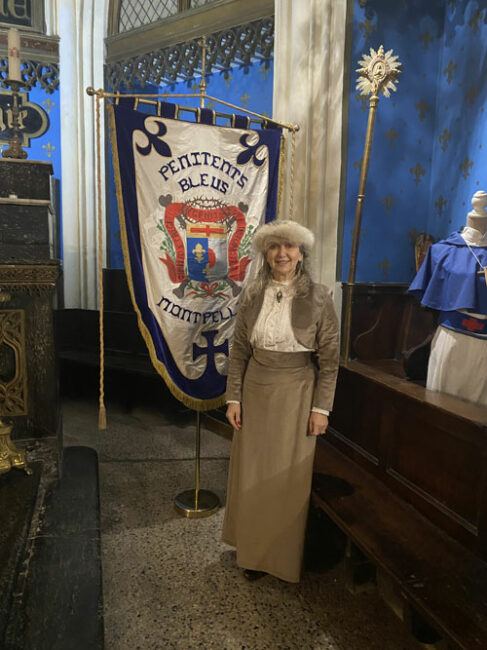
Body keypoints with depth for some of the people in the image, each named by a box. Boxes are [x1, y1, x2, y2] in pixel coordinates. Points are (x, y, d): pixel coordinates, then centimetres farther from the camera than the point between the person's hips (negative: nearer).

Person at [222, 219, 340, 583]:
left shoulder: (318, 298, -9)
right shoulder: (252, 295, 0)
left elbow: (329, 358, -7)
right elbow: (239, 350, 2)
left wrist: (321, 407, -9)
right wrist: (234, 397, -1)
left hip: (297, 395, -3)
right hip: (256, 392, 3)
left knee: (289, 478, 9)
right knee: (251, 474, 14)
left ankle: (284, 557, 33)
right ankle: (253, 550, 37)